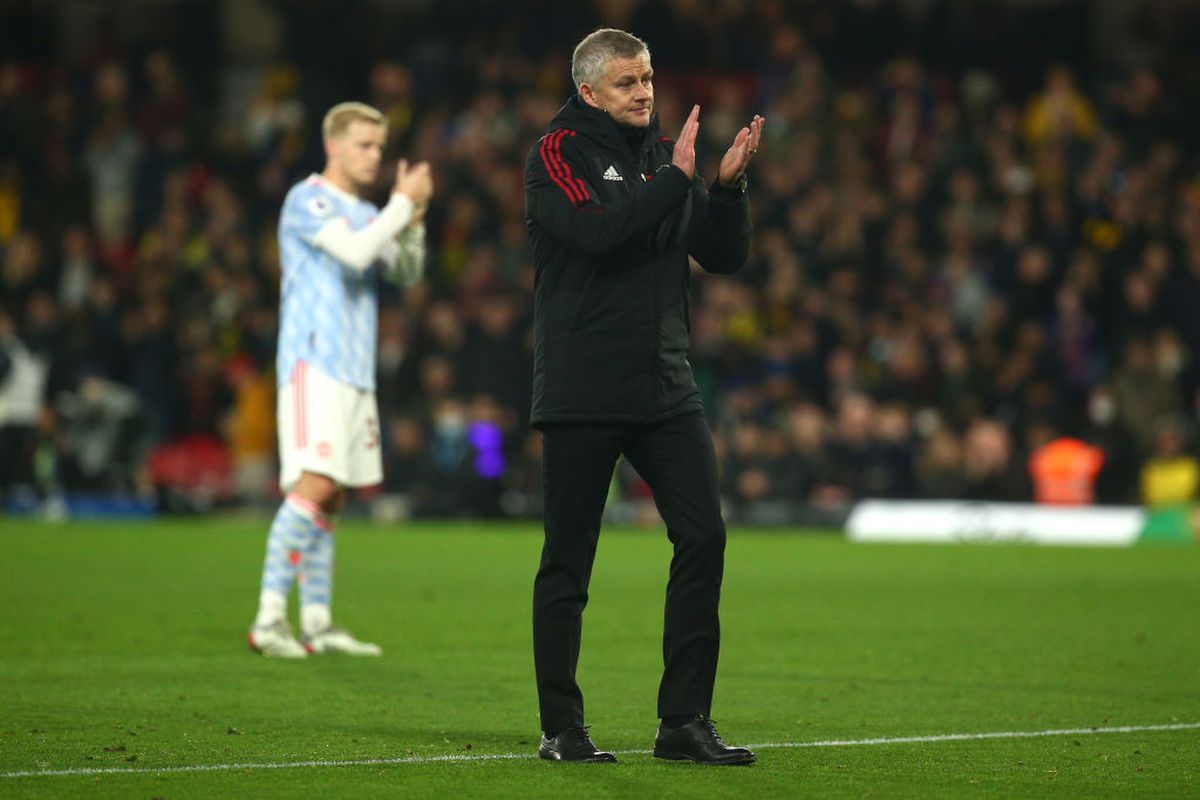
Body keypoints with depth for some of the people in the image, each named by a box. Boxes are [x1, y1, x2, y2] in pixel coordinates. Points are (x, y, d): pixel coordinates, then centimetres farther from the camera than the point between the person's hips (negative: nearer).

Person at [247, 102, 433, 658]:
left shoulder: (367, 213, 20)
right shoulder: (307, 201, -6)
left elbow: (406, 275, 17)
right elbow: (354, 252, -19)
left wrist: (413, 218, 2)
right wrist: (404, 203, -11)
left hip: (353, 372, 9)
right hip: (313, 362, -9)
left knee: (330, 499, 8)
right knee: (314, 486, -18)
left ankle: (316, 623, 10)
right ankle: (268, 621, -20)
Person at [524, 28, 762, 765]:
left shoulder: (667, 154, 13)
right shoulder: (558, 154, -3)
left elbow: (726, 257, 9)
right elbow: (596, 229, -21)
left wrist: (729, 185, -6)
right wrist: (676, 179, -18)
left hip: (666, 387, 5)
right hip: (580, 394, -5)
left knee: (703, 536, -4)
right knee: (567, 562, 0)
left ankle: (684, 722, 2)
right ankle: (561, 727, 11)